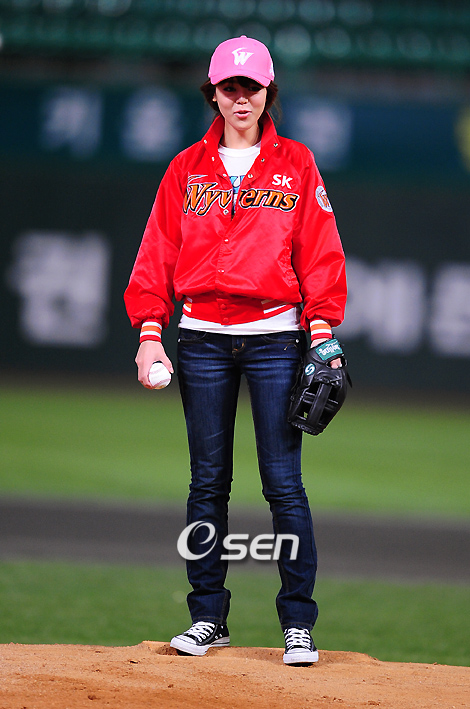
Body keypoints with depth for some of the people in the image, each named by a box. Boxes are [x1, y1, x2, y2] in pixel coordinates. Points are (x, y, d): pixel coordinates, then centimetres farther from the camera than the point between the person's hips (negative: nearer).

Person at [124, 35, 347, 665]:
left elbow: (321, 253, 3)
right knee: (208, 482, 4)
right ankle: (208, 617, 11)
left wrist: (321, 330, -6)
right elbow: (158, 254, 8)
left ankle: (298, 623, -3)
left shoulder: (296, 165, 7)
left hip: (276, 336, -2)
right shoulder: (187, 169, 11)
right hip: (202, 340, 2)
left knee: (284, 483, -6)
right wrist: (150, 332, -1)